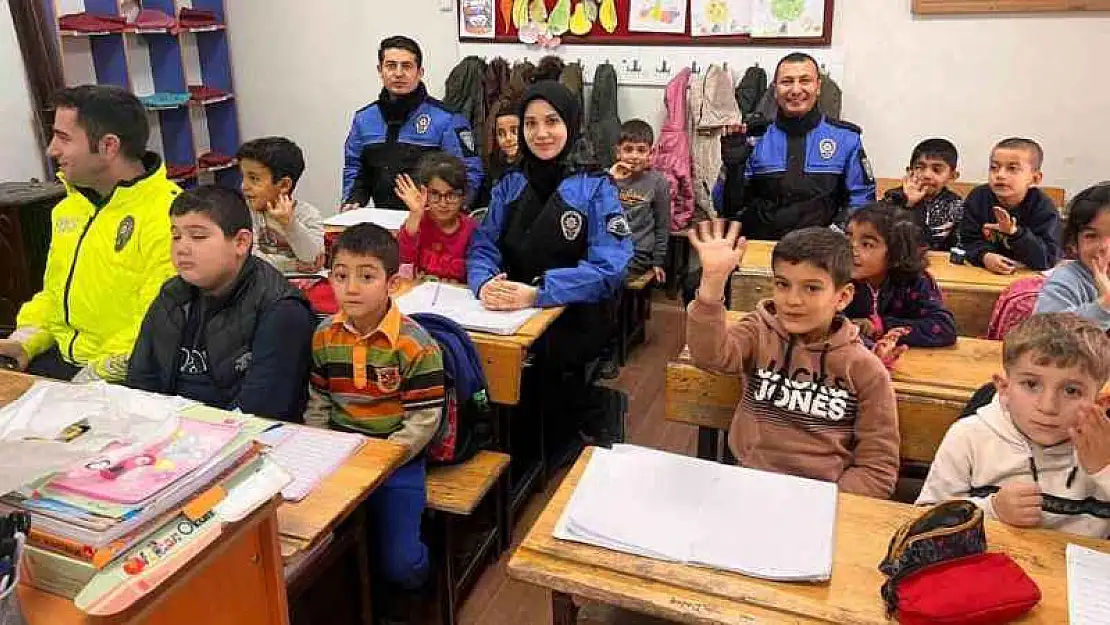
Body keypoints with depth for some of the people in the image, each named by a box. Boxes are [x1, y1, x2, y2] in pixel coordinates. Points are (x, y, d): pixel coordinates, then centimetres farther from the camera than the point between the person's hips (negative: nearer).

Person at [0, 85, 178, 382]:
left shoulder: (168, 215, -17)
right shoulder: (68, 207, 16)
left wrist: (97, 374, -21)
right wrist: (24, 341, 8)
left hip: (123, 379, -8)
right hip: (59, 358, 8)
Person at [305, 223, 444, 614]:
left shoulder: (415, 344, -17)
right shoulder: (324, 336, 0)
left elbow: (423, 420, -15)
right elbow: (317, 404, 9)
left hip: (397, 460, -5)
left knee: (399, 563, -12)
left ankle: (404, 603, 26)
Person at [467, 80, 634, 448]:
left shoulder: (596, 188, -4)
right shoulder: (511, 185, 10)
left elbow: (608, 268, -14)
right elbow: (483, 247, 4)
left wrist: (536, 293, -27)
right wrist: (484, 283, -20)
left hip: (577, 317, -4)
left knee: (539, 352, -28)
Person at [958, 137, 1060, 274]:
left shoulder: (1043, 208, -8)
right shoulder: (977, 198, -1)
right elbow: (969, 241, -6)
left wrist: (1014, 233, -28)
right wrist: (985, 257, -26)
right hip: (983, 272, 2)